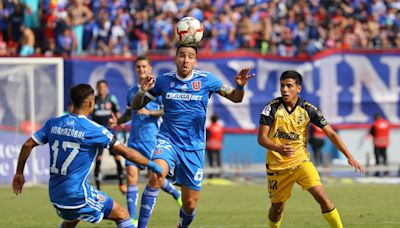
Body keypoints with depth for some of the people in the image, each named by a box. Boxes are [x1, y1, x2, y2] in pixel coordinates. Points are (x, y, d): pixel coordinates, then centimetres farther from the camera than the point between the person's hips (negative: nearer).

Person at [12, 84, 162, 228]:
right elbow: (126, 152, -10)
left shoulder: (53, 124, 4)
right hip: (77, 195, -7)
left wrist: (19, 173, 18)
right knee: (122, 215, 3)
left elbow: (27, 145, 6)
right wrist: (150, 164, 2)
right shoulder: (93, 130, -12)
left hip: (55, 194, 7)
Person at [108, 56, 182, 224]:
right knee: (131, 175, -6)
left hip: (151, 139, -5)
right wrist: (117, 121, 7)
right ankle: (132, 219, -6)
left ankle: (177, 194, 30)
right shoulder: (131, 92, 15)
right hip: (134, 139, 5)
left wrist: (149, 112, -21)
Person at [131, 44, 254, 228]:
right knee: (157, 175, -34)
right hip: (168, 141, -1)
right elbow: (135, 106, 6)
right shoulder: (164, 80, -1)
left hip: (193, 147, 1)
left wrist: (240, 86, -17)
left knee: (190, 204, 4)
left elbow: (235, 98, 6)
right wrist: (143, 91, -15)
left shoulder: (206, 80, -2)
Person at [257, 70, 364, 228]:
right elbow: (262, 138, -14)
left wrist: (349, 156, -15)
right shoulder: (272, 107, -10)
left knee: (321, 197, -17)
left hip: (300, 161, 0)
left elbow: (331, 133, -6)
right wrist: (278, 148, -35)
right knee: (277, 206, 9)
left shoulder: (307, 109, -7)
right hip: (277, 165, 0)